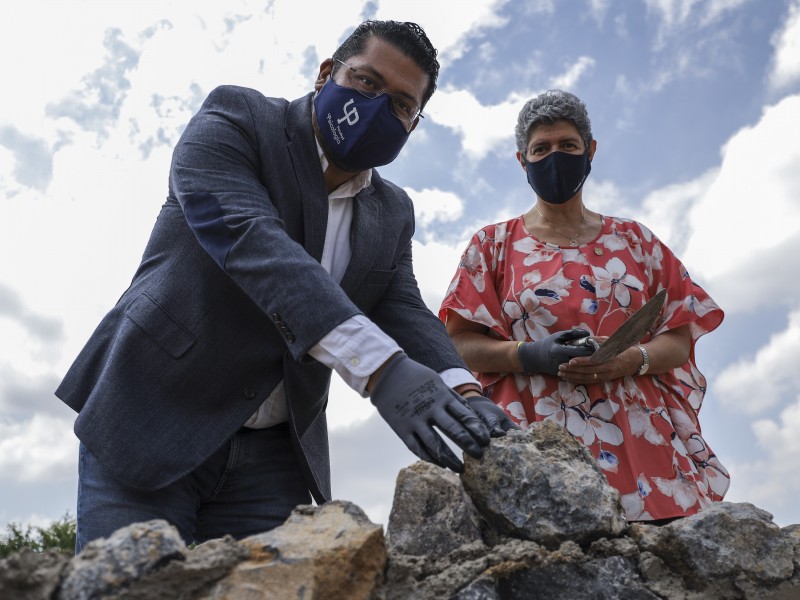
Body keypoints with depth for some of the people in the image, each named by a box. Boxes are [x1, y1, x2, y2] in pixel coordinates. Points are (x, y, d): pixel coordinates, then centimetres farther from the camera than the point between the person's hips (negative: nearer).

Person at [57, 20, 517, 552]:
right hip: (151, 419, -4)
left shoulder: (393, 213, 10)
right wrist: (381, 367, -36)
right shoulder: (236, 119, -7)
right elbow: (249, 238, -24)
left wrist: (464, 392, -25)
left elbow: (404, 310, -1)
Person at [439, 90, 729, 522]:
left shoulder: (633, 240, 16)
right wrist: (528, 355, -13)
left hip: (639, 436, 2)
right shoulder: (493, 245, 11)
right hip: (539, 444, -1)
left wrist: (627, 361, -9)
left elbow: (679, 338, 11)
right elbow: (458, 344, 4)